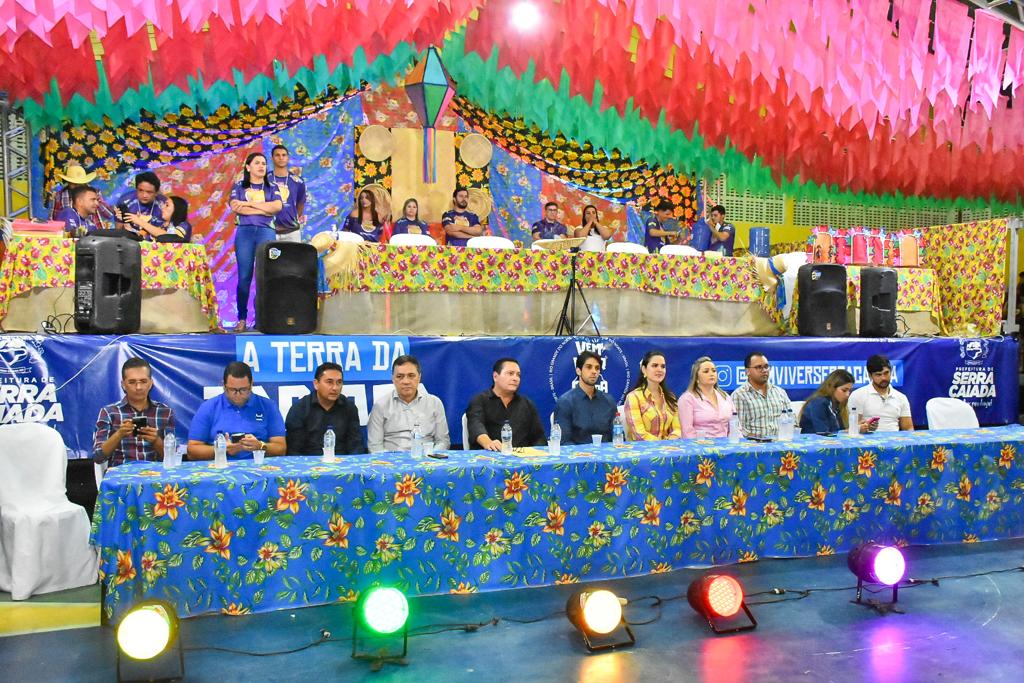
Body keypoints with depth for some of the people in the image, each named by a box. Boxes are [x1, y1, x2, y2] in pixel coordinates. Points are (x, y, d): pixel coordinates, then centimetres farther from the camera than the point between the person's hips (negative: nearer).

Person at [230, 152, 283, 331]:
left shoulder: (272, 187, 15)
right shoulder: (239, 186, 13)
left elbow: (277, 206, -3)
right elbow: (235, 207, -4)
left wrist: (249, 203, -4)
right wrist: (264, 210, -5)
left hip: (266, 231, 1)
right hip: (244, 232, 0)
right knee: (244, 276, -5)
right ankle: (242, 318, -1)